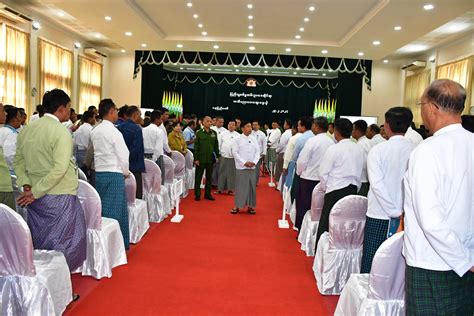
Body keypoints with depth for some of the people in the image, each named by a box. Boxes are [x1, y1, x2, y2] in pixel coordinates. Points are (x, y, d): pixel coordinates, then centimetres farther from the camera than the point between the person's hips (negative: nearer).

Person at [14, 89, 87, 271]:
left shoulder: (27, 130, 7)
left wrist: (26, 186, 3)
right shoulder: (61, 131, -15)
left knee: (39, 245, 18)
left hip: (36, 197, 7)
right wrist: (35, 192, -15)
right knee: (60, 245, 5)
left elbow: (18, 162, 11)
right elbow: (60, 169, -22)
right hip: (59, 196, -7)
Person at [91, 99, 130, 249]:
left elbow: (95, 152, 12)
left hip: (99, 173, 7)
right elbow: (123, 155, -12)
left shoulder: (94, 131, 7)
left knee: (101, 209, 14)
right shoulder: (114, 132, -13)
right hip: (114, 175, -7)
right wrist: (126, 172, 5)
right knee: (115, 211, -1)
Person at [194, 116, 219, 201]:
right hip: (201, 159, -3)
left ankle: (208, 194, 20)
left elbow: (216, 145, 10)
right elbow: (196, 146, -4)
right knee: (198, 177, 4)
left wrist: (217, 156, 4)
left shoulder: (214, 133, 6)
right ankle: (197, 194, 14)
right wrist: (196, 158, -8)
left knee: (209, 177, 10)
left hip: (210, 158, 3)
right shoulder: (199, 133, -2)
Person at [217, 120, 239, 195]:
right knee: (222, 173, 6)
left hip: (233, 157, -2)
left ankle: (230, 189, 14)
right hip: (223, 156, 2)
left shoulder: (238, 135, -1)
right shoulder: (223, 134, 6)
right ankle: (219, 188, 14)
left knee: (231, 173, 5)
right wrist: (220, 152, 6)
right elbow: (220, 144, 10)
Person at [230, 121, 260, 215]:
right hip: (241, 167, -3)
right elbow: (235, 152, -7)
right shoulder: (238, 139, -3)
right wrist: (244, 162, -13)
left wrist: (254, 162, -8)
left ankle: (250, 206, 15)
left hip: (252, 167, 3)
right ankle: (237, 206, 10)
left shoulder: (254, 139, 6)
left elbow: (258, 151, 6)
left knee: (252, 187, 6)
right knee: (240, 187, 1)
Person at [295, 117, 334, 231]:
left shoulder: (312, 141, -15)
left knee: (304, 207, 8)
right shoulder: (331, 142, -2)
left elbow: (302, 160, -13)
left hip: (309, 179, -4)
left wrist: (299, 172, 5)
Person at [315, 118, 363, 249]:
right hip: (353, 190, 6)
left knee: (326, 226, 4)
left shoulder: (334, 149, -10)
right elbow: (359, 173, 10)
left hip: (336, 191, -5)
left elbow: (323, 173, -6)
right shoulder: (359, 149, 5)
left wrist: (324, 188, 10)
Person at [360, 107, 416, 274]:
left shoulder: (378, 150, -8)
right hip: (408, 216, 3)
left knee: (371, 260, 9)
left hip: (379, 215, -2)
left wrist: (395, 212, -12)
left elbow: (377, 184, -16)